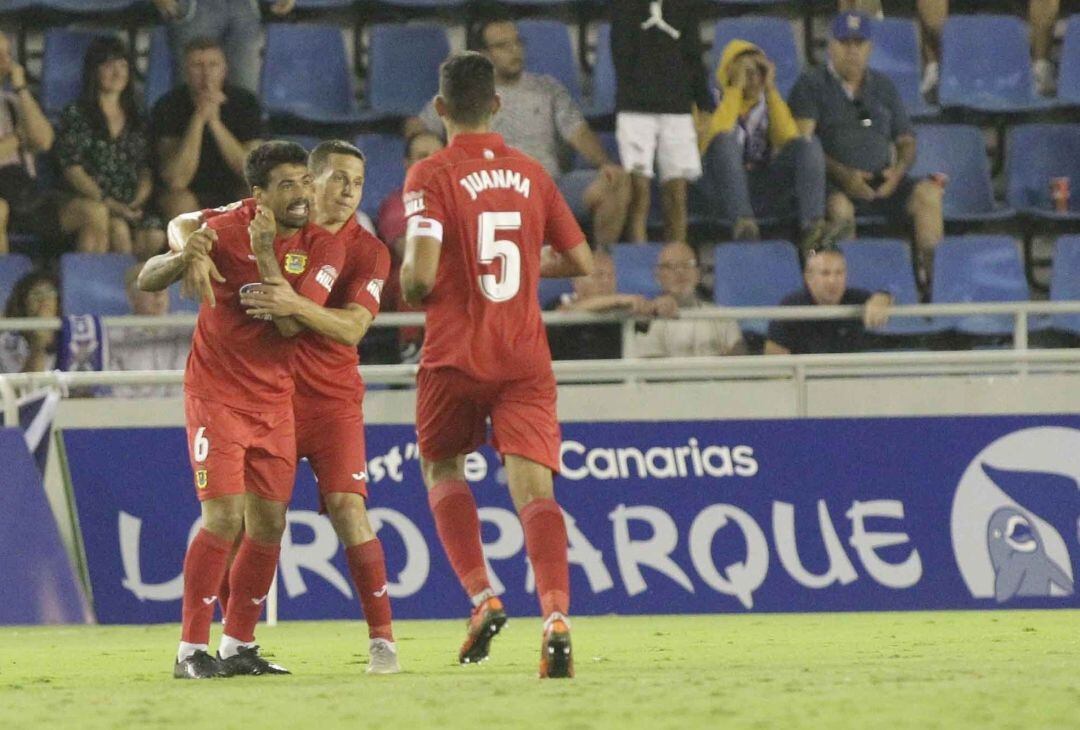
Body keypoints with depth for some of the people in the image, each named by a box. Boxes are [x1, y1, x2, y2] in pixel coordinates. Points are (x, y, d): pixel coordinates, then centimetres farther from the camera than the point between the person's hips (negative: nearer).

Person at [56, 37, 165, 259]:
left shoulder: (137, 119, 21)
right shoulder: (76, 115, 7)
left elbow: (146, 169, 15)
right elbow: (72, 170, -2)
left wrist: (137, 203, -7)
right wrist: (110, 205, -14)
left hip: (132, 208, 3)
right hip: (92, 204, -3)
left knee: (155, 235, -29)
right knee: (118, 228, -36)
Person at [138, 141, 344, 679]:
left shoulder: (322, 248, -4)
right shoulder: (227, 231, -11)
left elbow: (291, 324, -16)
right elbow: (146, 281, -11)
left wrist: (265, 256, -26)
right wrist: (183, 258, -33)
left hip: (275, 401, 4)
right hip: (217, 396, -4)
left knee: (268, 526, 4)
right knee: (224, 519, -14)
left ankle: (239, 647, 17)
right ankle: (192, 651, -8)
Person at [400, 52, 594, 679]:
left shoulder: (431, 176, -5)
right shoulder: (532, 174, 8)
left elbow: (420, 274, -15)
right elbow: (580, 261, 14)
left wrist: (412, 286, 8)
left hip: (455, 357, -2)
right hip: (526, 359, 2)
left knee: (442, 468, 21)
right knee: (535, 489, -7)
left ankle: (483, 597, 5)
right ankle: (557, 616, -28)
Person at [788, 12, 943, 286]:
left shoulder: (883, 87, 23)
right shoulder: (811, 85, 9)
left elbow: (906, 141, 22)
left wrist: (898, 171, -3)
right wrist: (842, 174, -19)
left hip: (881, 182, 4)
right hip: (835, 183, -4)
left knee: (928, 193, -24)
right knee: (839, 205, -39)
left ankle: (931, 269, -28)